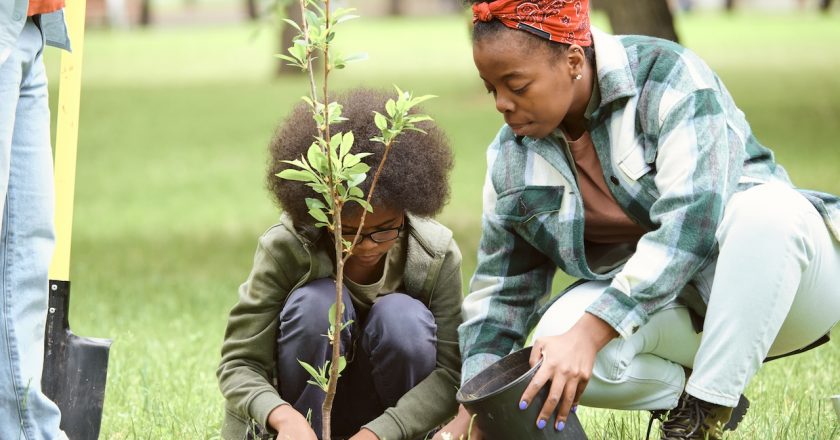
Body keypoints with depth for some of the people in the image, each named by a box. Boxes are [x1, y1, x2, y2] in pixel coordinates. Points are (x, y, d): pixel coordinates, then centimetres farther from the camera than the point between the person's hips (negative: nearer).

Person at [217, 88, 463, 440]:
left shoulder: (436, 255, -17)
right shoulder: (285, 249, -20)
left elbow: (450, 371, -21)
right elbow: (238, 363, -22)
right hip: (304, 409, -1)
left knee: (404, 318, -29)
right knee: (317, 302, -29)